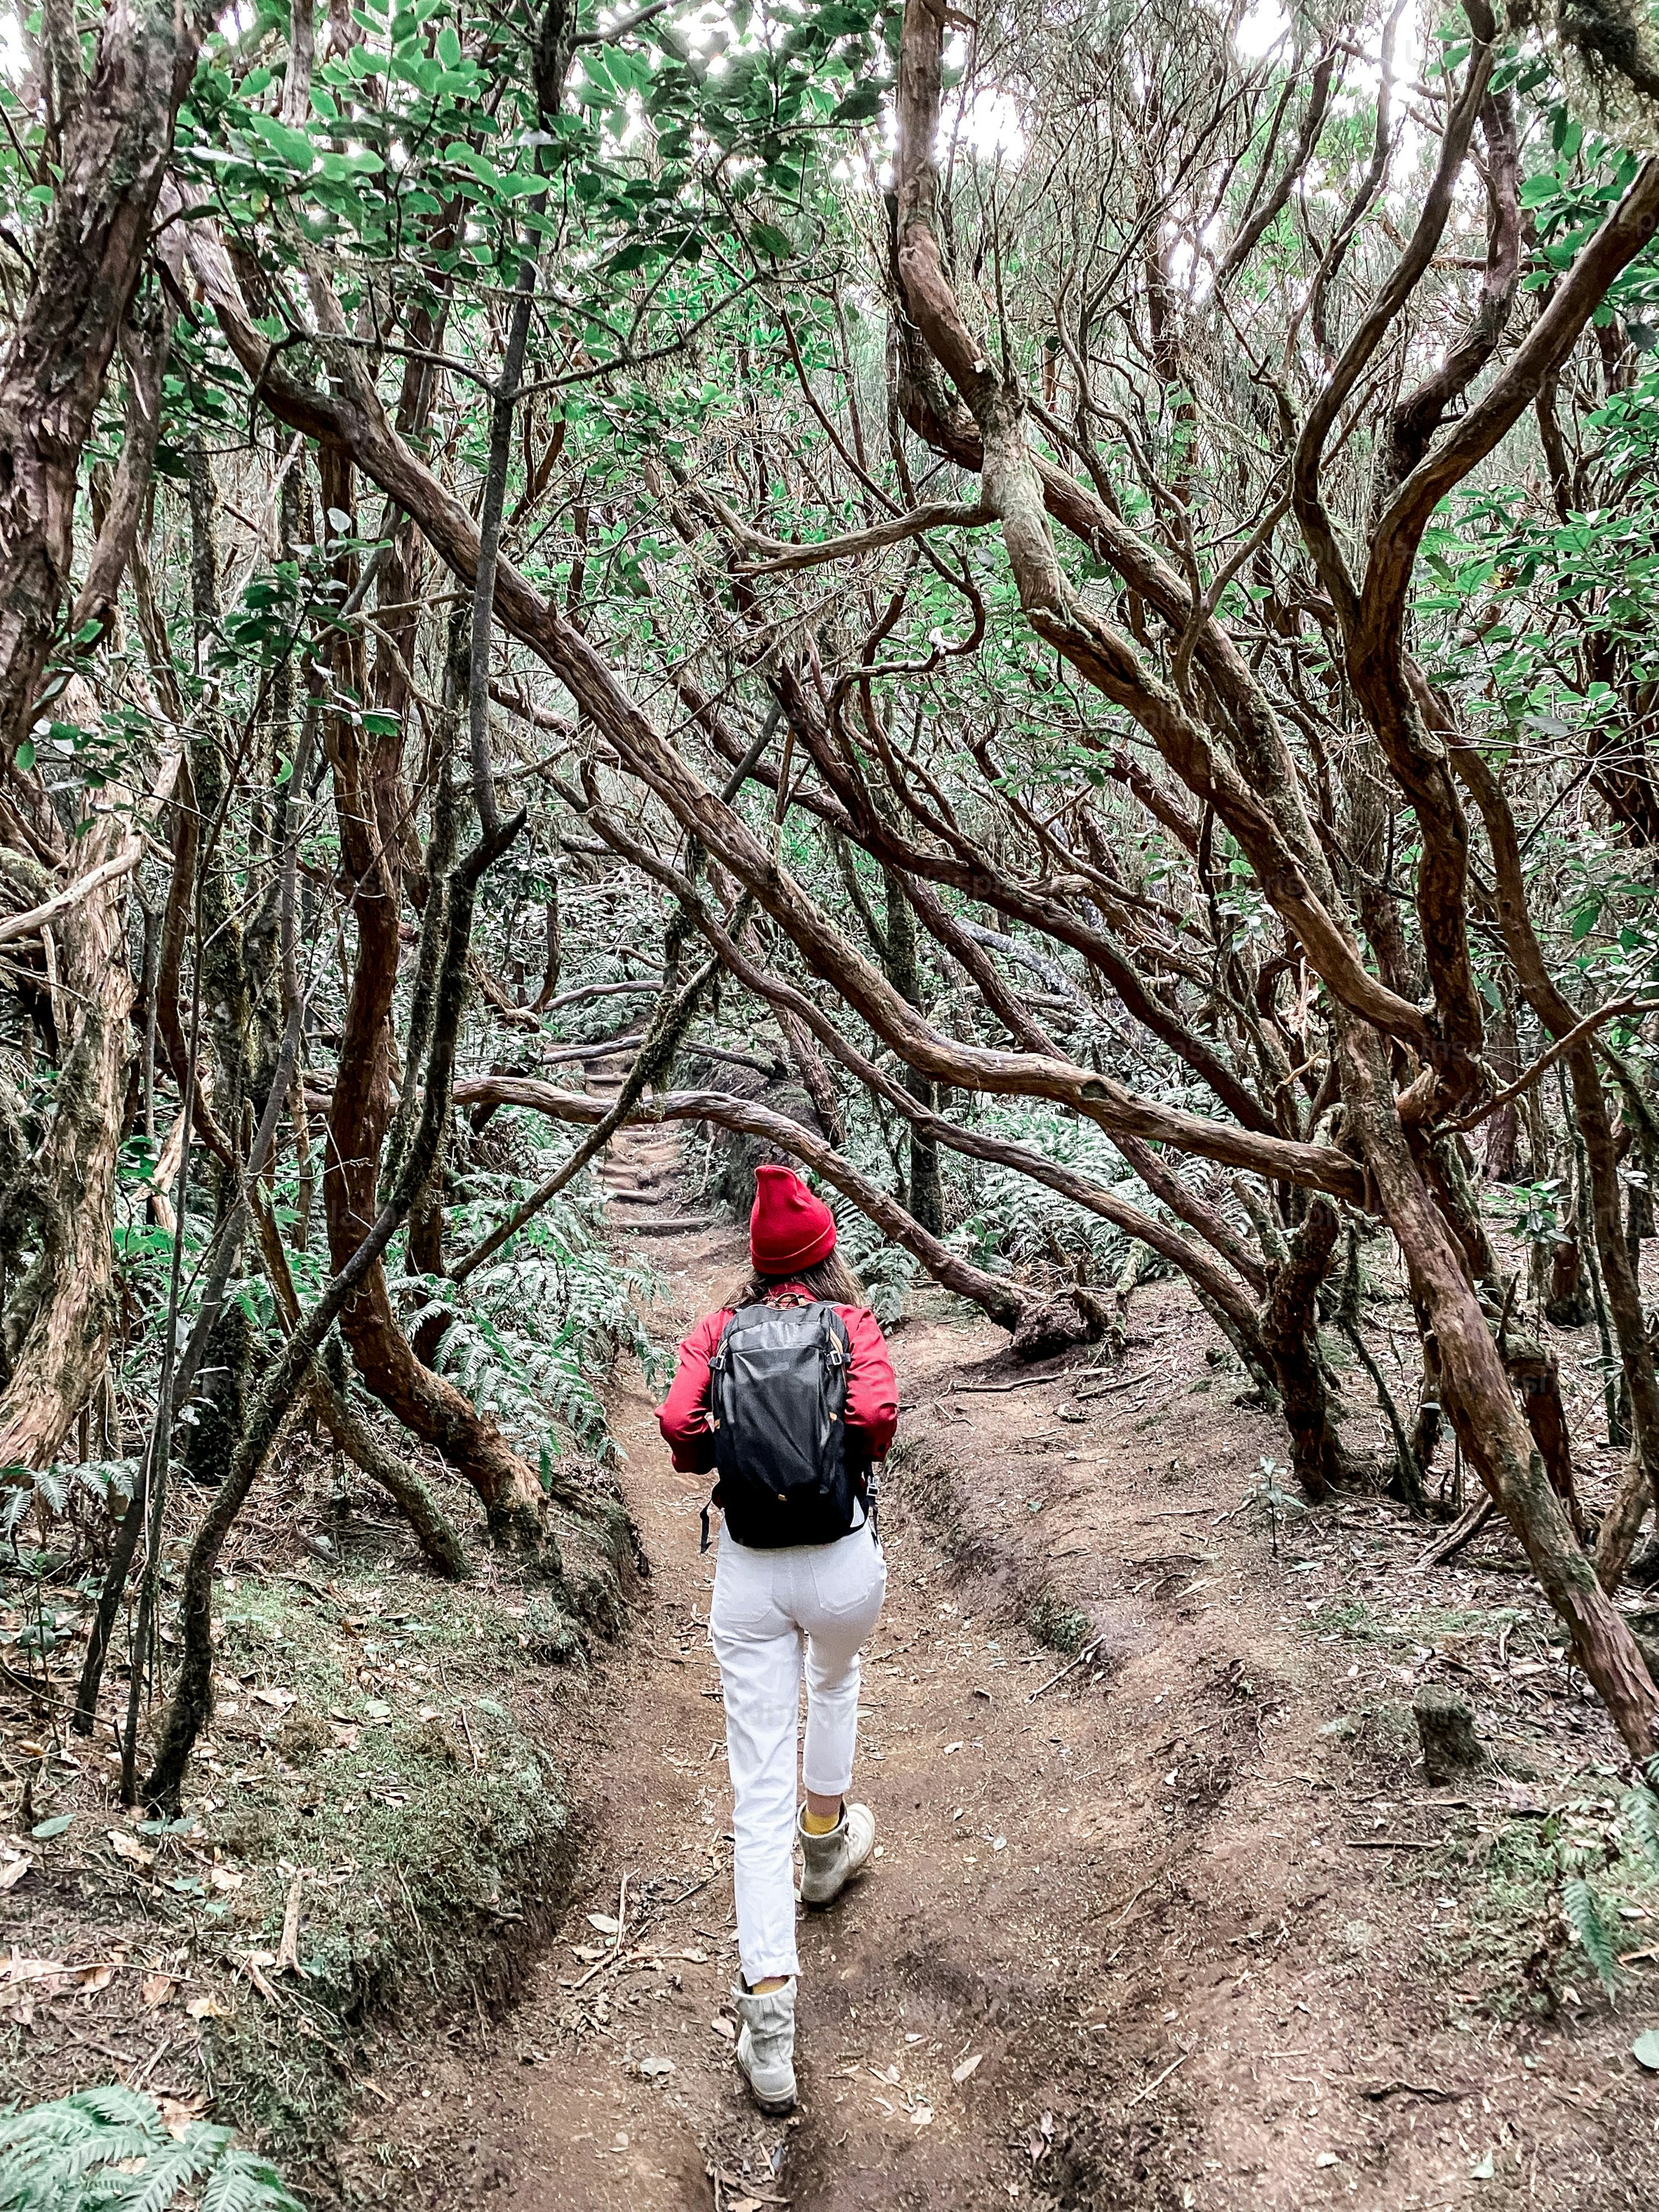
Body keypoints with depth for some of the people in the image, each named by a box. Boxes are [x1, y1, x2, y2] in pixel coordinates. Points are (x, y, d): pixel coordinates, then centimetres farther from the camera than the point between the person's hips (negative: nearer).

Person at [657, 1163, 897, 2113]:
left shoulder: (720, 1329, 4)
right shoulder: (852, 1322, 0)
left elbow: (679, 1424, -11)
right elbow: (877, 1410, -18)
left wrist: (721, 1457, 9)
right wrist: (860, 1464, 4)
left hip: (748, 1572, 1)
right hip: (842, 1562, 0)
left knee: (761, 1786, 4)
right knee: (837, 1678, 34)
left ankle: (769, 2012, -1)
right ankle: (828, 1846, 53)